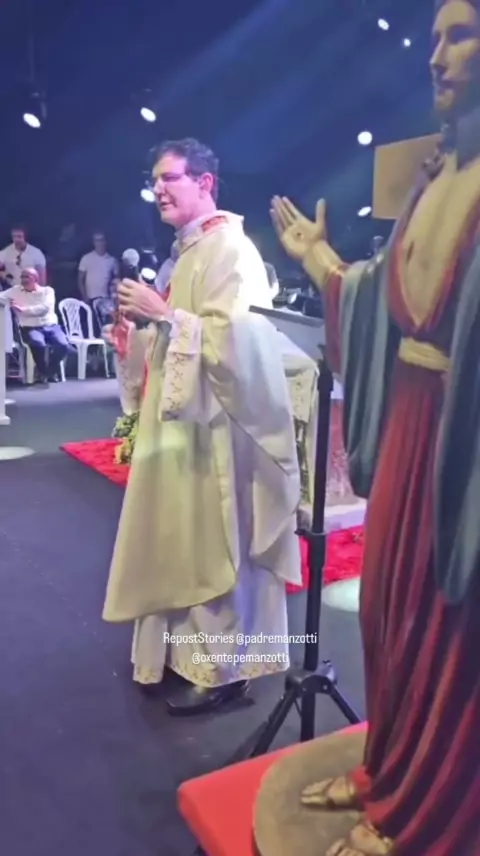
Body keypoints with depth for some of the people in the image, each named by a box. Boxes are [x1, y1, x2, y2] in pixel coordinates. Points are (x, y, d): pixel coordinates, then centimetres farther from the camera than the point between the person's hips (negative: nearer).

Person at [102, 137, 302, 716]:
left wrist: (164, 313, -19)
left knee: (212, 549, 0)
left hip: (213, 424, -10)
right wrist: (149, 314, 8)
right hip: (183, 416, 10)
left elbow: (232, 338, -25)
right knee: (183, 546, 16)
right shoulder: (191, 248, 16)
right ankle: (187, 649, 32)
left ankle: (223, 669, 16)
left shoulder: (230, 249, -14)